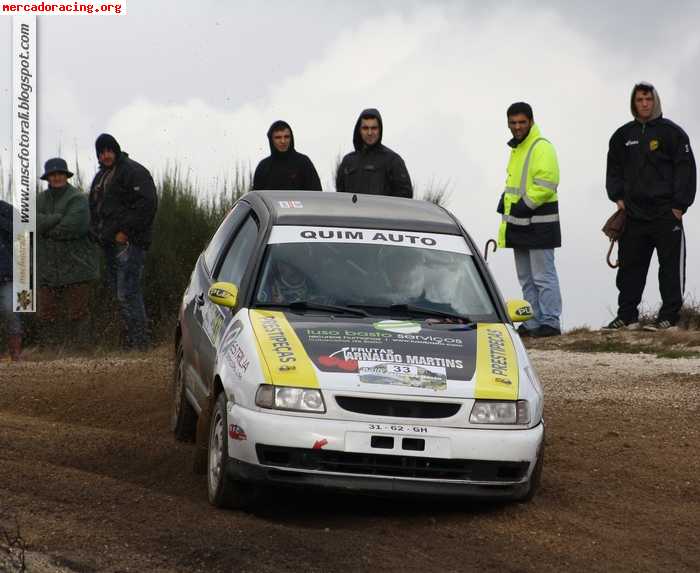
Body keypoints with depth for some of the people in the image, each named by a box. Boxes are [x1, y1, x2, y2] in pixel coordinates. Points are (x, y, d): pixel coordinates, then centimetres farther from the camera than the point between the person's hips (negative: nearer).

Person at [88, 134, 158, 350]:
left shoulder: (133, 172, -8)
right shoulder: (101, 176, 21)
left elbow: (147, 204, -18)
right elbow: (95, 208, 30)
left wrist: (126, 231, -18)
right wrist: (96, 231, 12)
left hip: (128, 243, -10)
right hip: (110, 243, 10)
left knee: (127, 294, -14)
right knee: (118, 292, 11)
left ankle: (140, 342, -13)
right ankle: (132, 340, 16)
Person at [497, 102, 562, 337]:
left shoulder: (542, 148, -11)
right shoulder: (517, 149, 19)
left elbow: (546, 185, -20)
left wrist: (524, 204, -20)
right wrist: (506, 201, 12)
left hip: (539, 224, -10)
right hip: (519, 224, 10)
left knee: (543, 276, -8)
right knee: (526, 278, 13)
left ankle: (550, 322, -7)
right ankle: (533, 322, 18)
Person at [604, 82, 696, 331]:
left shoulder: (672, 132, 0)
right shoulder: (623, 135, 13)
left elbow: (686, 169, -4)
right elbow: (614, 169, 20)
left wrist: (679, 205, -10)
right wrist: (617, 196, 5)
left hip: (666, 214, -5)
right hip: (633, 214, 5)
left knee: (671, 266, -3)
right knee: (630, 266, 7)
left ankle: (669, 316, -1)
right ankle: (627, 316, 12)